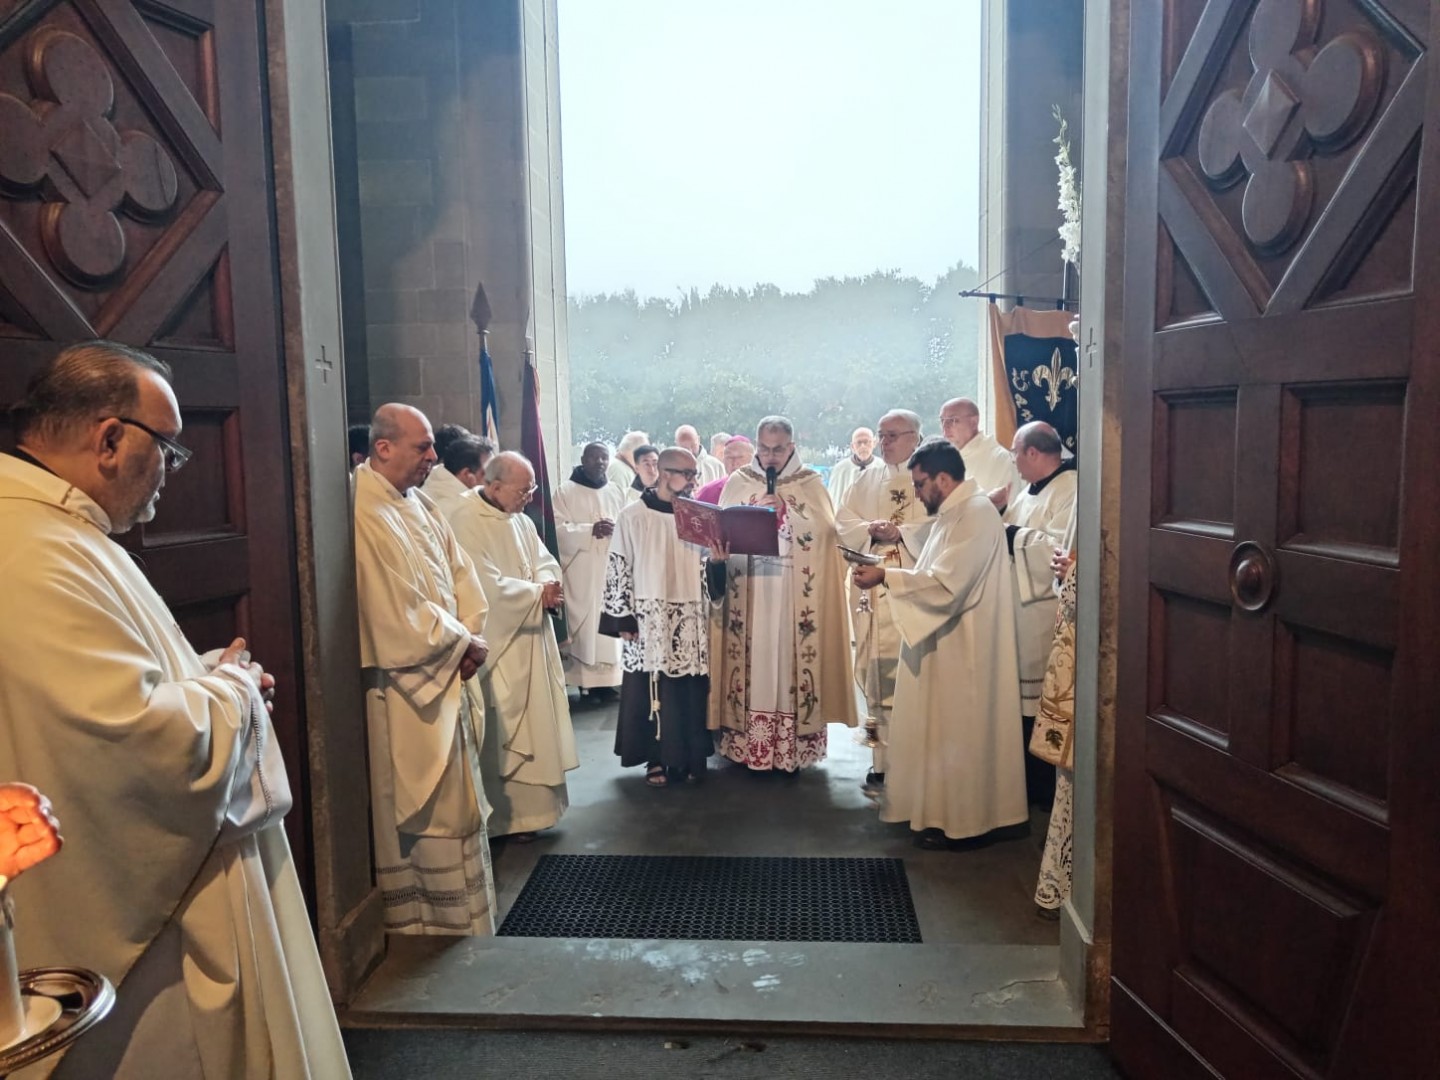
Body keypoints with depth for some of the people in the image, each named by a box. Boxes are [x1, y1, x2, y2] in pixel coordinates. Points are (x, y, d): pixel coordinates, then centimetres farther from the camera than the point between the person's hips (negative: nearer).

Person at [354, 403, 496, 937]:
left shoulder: (421, 505, 9)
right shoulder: (365, 514, -19)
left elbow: (461, 573, 10)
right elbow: (398, 611, -22)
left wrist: (470, 635, -6)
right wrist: (462, 644, -11)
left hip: (447, 677, 9)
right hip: (404, 688, -9)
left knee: (453, 799, 18)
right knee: (416, 808, 2)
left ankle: (458, 918, 33)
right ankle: (422, 923, 17)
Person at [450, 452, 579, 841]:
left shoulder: (521, 521, 11)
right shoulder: (468, 524, -16)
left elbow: (546, 563, 11)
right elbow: (488, 585, -22)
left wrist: (548, 585, -12)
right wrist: (538, 593, -13)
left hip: (532, 639, 8)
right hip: (498, 645, -8)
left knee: (535, 721, 14)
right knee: (503, 732, 0)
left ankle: (533, 802, 26)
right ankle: (508, 815, 11)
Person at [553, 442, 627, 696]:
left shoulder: (616, 492, 14)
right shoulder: (566, 492, 0)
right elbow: (558, 529, -9)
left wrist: (616, 529, -11)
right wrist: (591, 530, -19)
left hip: (612, 568, 4)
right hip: (581, 572, -4)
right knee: (584, 626, -4)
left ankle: (609, 677, 8)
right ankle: (586, 680, 1)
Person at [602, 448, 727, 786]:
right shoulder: (633, 516, -4)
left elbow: (706, 570, 13)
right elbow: (619, 569, -4)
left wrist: (716, 560, -10)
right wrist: (623, 618, -7)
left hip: (692, 619, 3)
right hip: (650, 618, -3)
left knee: (691, 691, 5)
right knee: (652, 691, 2)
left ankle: (691, 757, 18)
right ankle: (657, 759, 14)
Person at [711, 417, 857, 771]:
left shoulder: (811, 482, 6)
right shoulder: (738, 482, 10)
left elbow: (825, 528, -6)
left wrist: (785, 509, -15)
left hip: (795, 595, -1)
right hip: (748, 593, 1)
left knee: (790, 658, -2)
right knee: (751, 660, 1)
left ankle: (793, 746, 6)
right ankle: (745, 743, 9)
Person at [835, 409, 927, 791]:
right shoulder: (867, 479, 17)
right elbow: (843, 522, 10)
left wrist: (902, 532, -17)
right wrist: (870, 530, -8)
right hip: (874, 587, 4)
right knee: (877, 667, 2)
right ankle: (883, 756, 10)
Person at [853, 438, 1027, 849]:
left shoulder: (974, 514, -19)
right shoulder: (956, 512, 14)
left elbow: (946, 583, -25)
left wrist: (886, 577, -20)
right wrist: (893, 574, 5)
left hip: (963, 648, -10)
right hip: (947, 642, 10)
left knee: (957, 731, -1)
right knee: (945, 729, 15)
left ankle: (960, 820, 10)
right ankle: (945, 810, 25)